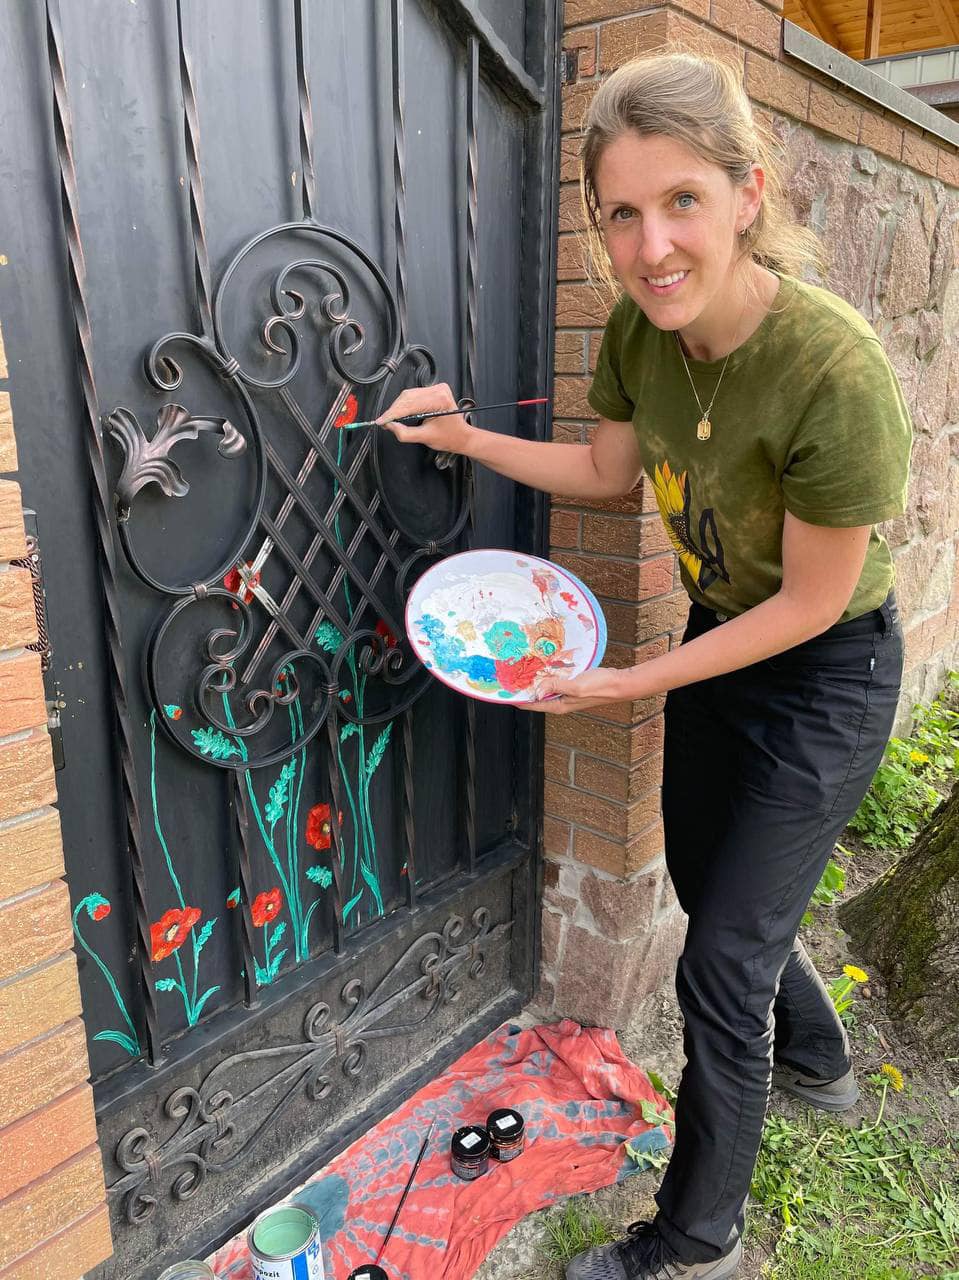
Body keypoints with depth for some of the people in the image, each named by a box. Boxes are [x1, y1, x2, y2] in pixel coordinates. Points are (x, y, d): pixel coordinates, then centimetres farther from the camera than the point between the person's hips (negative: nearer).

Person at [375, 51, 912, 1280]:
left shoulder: (835, 374, -32)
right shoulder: (638, 331, -12)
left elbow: (810, 603, -23)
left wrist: (631, 683, -19)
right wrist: (468, 438, -3)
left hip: (823, 682, -7)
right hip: (719, 644, 7)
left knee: (719, 962, 1)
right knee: (710, 893, 23)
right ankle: (817, 1059, 56)